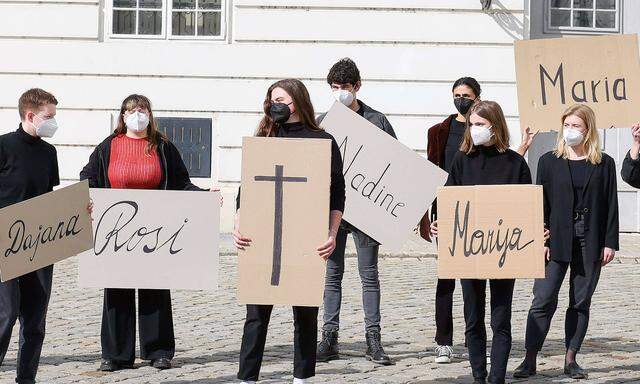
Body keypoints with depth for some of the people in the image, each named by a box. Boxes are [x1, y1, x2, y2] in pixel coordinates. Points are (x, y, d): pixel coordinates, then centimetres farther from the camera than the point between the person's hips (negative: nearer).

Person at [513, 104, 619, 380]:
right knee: (544, 300, -7)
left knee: (581, 302, 6)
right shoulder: (549, 161, 5)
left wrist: (610, 243, -1)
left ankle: (571, 359, 13)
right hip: (557, 238, -1)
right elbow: (541, 203, 3)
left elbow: (611, 205, 5)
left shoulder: (604, 164, 5)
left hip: (590, 241, 1)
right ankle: (530, 360, -4)